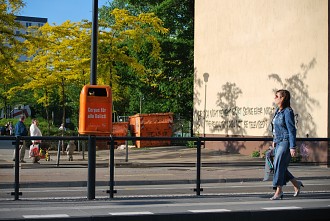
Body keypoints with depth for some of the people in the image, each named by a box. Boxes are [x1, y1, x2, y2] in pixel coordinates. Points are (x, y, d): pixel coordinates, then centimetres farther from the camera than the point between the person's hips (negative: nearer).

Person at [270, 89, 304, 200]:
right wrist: (274, 140, 21)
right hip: (279, 142, 9)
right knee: (280, 166, 10)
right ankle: (296, 184, 25)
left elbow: (292, 130, -16)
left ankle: (278, 191, 1)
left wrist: (292, 147, -19)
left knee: (279, 165, -8)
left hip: (286, 142, -9)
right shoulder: (277, 111, 11)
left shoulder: (288, 112, -14)